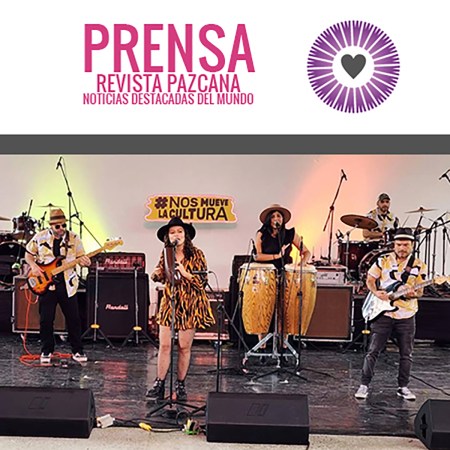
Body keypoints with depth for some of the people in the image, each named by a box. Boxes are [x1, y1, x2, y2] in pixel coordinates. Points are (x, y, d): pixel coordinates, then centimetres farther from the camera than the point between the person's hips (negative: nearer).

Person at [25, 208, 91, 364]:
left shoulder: (73, 238, 0)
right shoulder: (40, 237, 0)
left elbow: (81, 257, 3)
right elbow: (28, 254, 11)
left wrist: (85, 261, -20)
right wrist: (34, 266, -8)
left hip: (67, 285, 0)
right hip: (46, 285, 0)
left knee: (73, 319, 3)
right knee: (46, 320, 4)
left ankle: (77, 351, 16)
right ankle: (46, 351, 20)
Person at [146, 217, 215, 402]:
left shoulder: (196, 254, -6)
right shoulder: (166, 254, 5)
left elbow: (203, 281, -9)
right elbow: (161, 277, 18)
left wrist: (185, 273, -21)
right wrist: (157, 274, -4)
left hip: (190, 304, -3)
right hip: (169, 303, 3)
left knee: (184, 346, 3)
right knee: (164, 345, -1)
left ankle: (180, 384, 18)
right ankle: (159, 384, 9)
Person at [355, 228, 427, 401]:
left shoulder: (419, 266, 2)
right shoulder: (383, 261, 0)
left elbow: (420, 290, 3)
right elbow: (370, 279, 6)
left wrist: (413, 294, -20)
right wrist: (376, 292, -13)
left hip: (406, 315, 2)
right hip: (383, 313, -1)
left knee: (406, 354, 10)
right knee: (373, 350, -2)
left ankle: (403, 387, 25)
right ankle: (364, 385, 8)